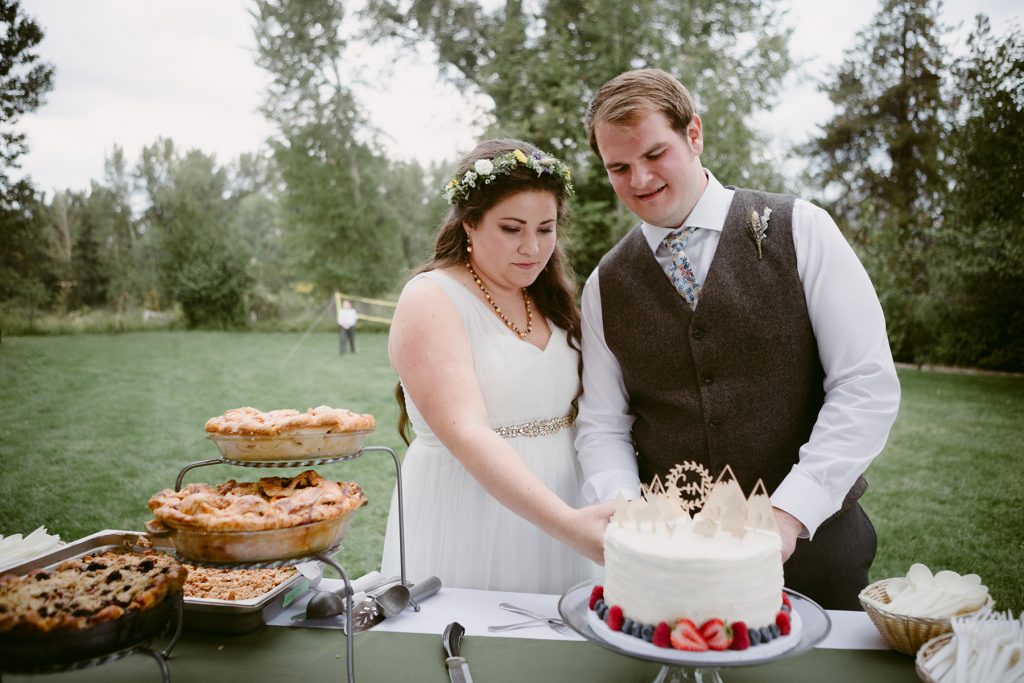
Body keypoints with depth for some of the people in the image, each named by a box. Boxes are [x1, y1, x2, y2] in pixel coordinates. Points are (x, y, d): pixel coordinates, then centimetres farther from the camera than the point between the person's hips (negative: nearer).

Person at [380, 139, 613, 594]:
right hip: (464, 533, -6)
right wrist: (566, 523, -35)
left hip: (555, 520, 6)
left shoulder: (552, 298, 8)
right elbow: (466, 433, -25)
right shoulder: (431, 300, -13)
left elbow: (581, 412, 12)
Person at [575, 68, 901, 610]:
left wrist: (790, 511, -19)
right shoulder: (605, 286, 2)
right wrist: (627, 512, -16)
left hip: (810, 541, -1)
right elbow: (602, 425, 3)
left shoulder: (799, 230, -6)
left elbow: (869, 385, -10)